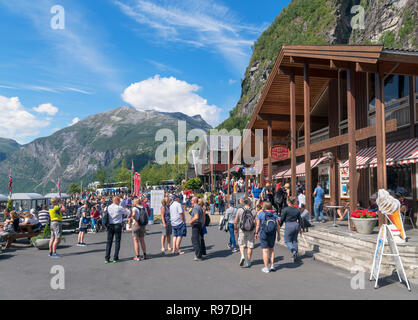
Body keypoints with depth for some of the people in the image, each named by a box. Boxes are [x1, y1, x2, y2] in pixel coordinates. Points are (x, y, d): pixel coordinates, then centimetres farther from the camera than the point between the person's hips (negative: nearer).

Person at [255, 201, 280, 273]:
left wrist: (256, 233, 5)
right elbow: (278, 225, -2)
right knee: (271, 249, 20)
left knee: (265, 250, 1)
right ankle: (272, 265, 18)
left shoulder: (260, 214, -6)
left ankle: (266, 268, 4)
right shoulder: (274, 214, 1)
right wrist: (278, 235, 4)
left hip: (263, 234, -3)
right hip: (272, 235, 3)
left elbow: (258, 225, -6)